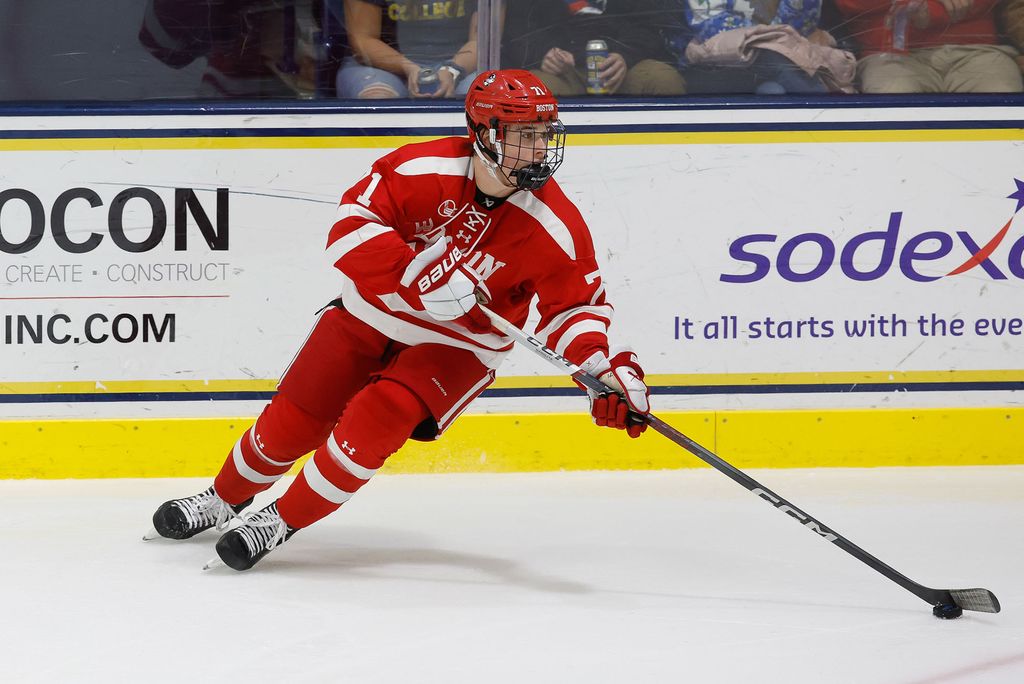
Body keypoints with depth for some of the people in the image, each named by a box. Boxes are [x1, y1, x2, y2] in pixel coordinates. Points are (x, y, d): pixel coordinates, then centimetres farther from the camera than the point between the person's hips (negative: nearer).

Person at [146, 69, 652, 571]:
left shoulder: (557, 228, -18)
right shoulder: (425, 168, -22)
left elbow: (577, 304, -8)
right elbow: (352, 223, -25)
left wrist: (603, 366, -24)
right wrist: (417, 273, -37)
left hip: (456, 343, -1)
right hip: (372, 312, 1)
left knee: (375, 417, -24)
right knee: (292, 420, 3)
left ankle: (284, 521, -4)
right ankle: (226, 497, 33)